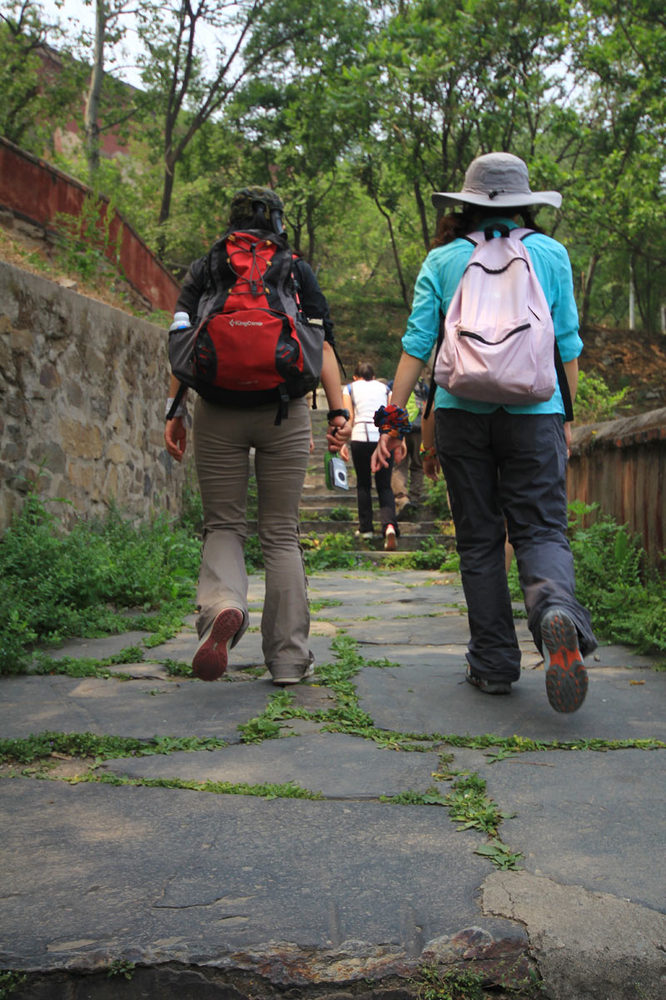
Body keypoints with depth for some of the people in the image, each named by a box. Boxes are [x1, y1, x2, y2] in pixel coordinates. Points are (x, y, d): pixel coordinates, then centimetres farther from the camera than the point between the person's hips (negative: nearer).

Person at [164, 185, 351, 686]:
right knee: (282, 533, 7)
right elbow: (322, 345, 2)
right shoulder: (298, 270, 13)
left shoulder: (204, 269, 13)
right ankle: (289, 657, 5)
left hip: (219, 408, 0)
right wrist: (339, 409, -2)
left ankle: (223, 606, -24)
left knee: (223, 524, 8)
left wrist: (174, 412, 1)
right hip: (284, 410, 0)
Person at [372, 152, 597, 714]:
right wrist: (567, 416, 15)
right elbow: (568, 345, 7)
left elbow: (417, 345, 1)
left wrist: (394, 421, 4)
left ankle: (494, 663, 10)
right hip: (534, 411, 0)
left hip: (462, 410, 1)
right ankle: (556, 609, -28)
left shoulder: (443, 260, 7)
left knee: (479, 540, 8)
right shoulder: (550, 253, 7)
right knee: (540, 528, 3)